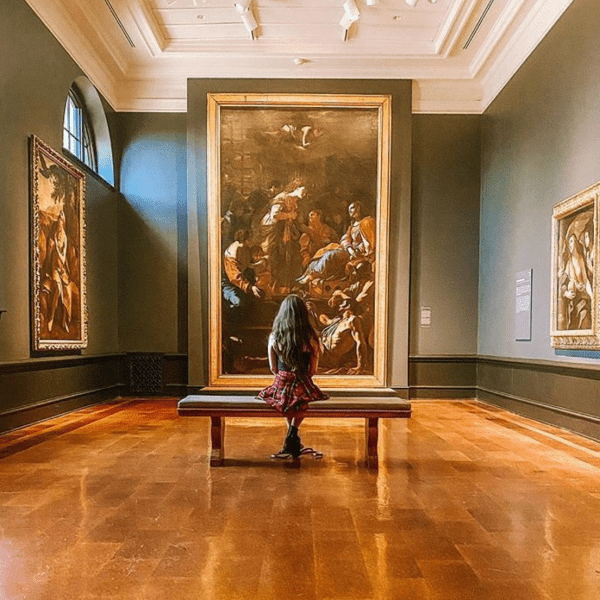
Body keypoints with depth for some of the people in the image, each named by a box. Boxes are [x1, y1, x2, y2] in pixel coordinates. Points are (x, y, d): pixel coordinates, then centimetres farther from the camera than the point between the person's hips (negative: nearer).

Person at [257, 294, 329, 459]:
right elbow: (313, 370, -2)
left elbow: (273, 368, 3)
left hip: (281, 387, 1)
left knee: (287, 397, 36)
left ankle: (293, 444, 38)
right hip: (303, 388, -1)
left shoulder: (274, 337, -5)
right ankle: (292, 436, 29)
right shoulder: (310, 337, -10)